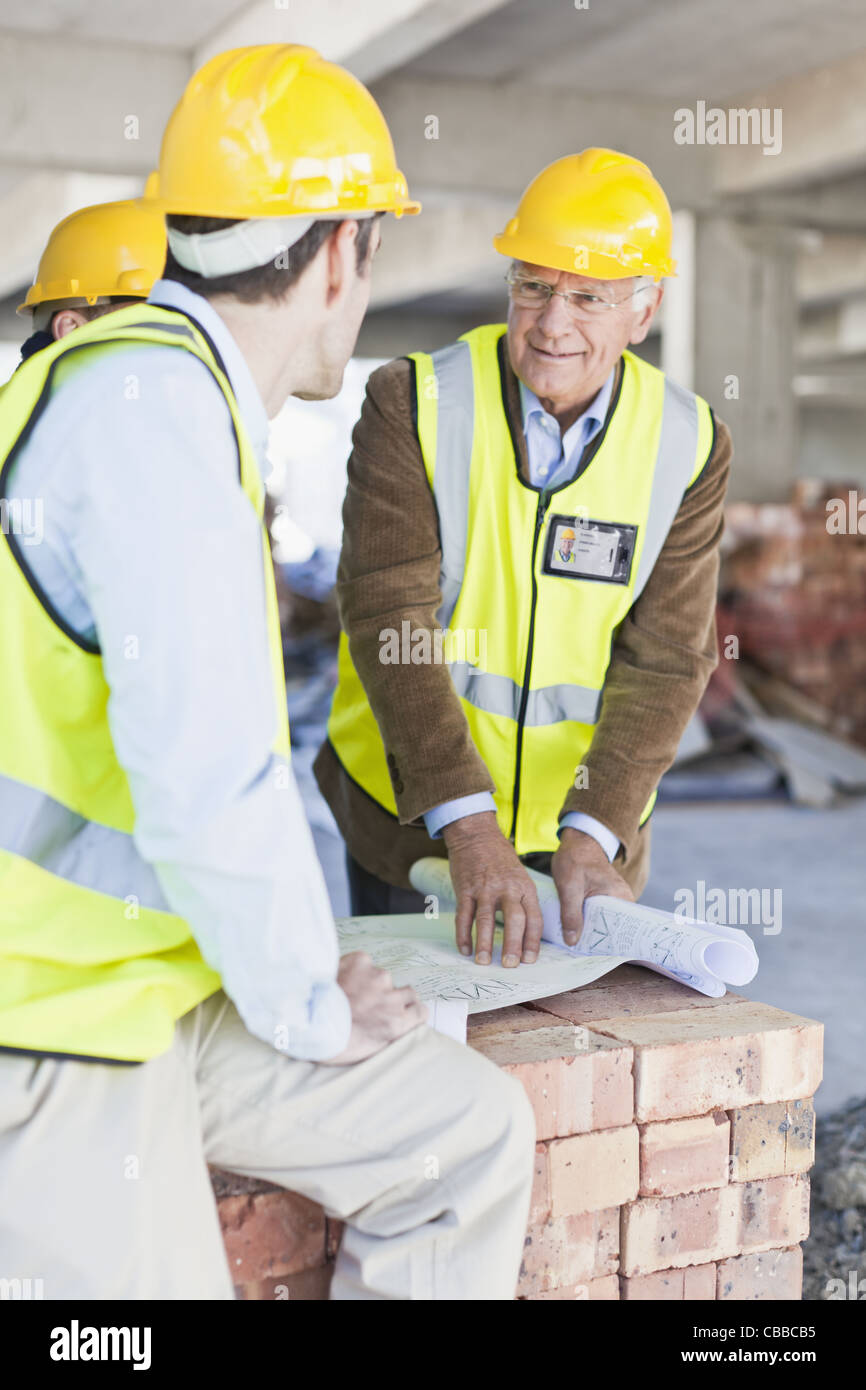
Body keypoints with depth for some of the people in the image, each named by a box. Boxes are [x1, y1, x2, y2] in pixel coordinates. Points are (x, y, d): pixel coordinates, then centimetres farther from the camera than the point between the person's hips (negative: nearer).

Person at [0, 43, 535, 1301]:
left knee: (475, 1136, 8)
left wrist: (303, 964, 16)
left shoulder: (180, 391, 11)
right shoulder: (148, 401, -21)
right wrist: (307, 1008, -11)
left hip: (158, 984, 10)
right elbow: (210, 783, -28)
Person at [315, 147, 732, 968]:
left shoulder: (688, 446, -5)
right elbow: (386, 620, -19)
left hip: (584, 821, 2)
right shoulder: (414, 405, -11)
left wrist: (591, 835, -22)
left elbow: (664, 662, -9)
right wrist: (467, 825, -29)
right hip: (409, 808, -1)